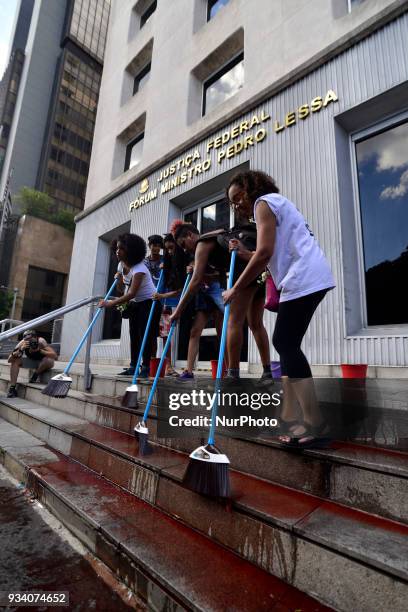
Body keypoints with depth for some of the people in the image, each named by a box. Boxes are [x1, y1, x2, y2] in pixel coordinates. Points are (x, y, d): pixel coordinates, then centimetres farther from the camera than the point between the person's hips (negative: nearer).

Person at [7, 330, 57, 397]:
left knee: (50, 361, -34)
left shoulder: (41, 341, -33)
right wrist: (20, 350, -42)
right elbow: (9, 360, -27)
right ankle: (12, 388, -14)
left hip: (43, 364, -3)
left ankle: (35, 375, -6)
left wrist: (39, 350, -47)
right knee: (15, 360, -20)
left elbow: (55, 356, -40)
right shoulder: (22, 343, -25)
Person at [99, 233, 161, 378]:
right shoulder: (124, 265, 1)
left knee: (145, 336, -9)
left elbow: (132, 293, -33)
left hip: (149, 303, -8)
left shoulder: (139, 268, -26)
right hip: (136, 304, 9)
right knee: (134, 335, 6)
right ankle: (133, 367, 11)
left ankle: (145, 368, -3)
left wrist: (110, 303, -32)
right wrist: (119, 300, -5)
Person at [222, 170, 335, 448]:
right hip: (307, 278, 10)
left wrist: (236, 289, -10)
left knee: (287, 344, -12)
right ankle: (289, 414, 14)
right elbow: (272, 258, 22)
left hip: (304, 278, -10)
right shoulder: (277, 204, 30)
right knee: (285, 342, 9)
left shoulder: (264, 202, 0)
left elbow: (265, 252, -15)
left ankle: (315, 423, -9)